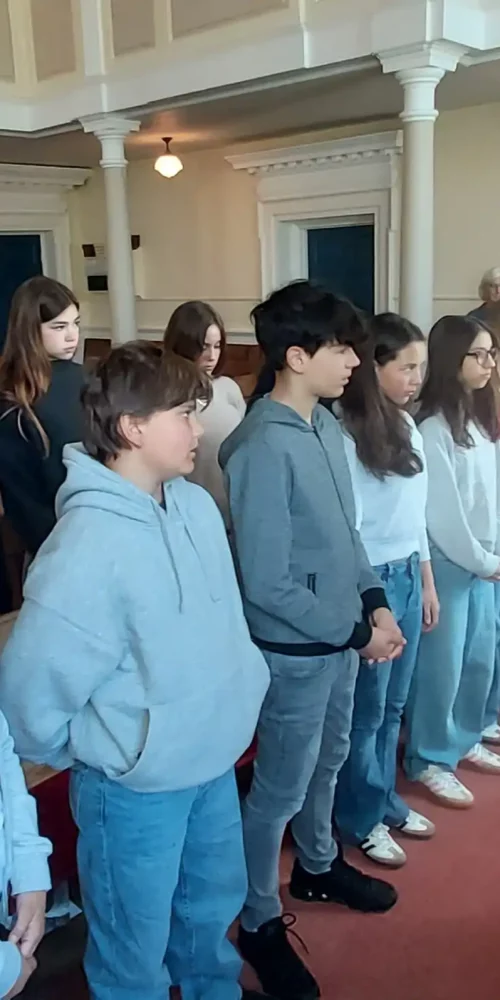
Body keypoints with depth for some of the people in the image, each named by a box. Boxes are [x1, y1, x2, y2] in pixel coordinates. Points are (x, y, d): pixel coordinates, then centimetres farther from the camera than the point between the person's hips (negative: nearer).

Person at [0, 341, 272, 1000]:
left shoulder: (198, 505, -5)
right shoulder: (89, 544, -28)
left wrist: (244, 683, 6)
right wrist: (94, 756, -8)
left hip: (216, 762, 7)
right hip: (137, 785, -7)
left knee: (213, 909, 30)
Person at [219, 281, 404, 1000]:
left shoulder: (326, 426, 0)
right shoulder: (264, 449, -26)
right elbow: (265, 584, -24)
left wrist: (374, 600, 1)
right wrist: (357, 632, -17)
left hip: (340, 638, 8)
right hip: (295, 651, -8)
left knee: (327, 762, 26)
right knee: (281, 790, 10)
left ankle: (318, 867, 51)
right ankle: (259, 922, 32)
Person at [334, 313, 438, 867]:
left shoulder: (407, 427, 6)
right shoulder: (346, 435, -17)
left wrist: (426, 580, 17)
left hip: (408, 576, 7)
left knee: (393, 705, 19)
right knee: (365, 711, 9)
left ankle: (385, 800, 38)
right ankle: (360, 819, 28)